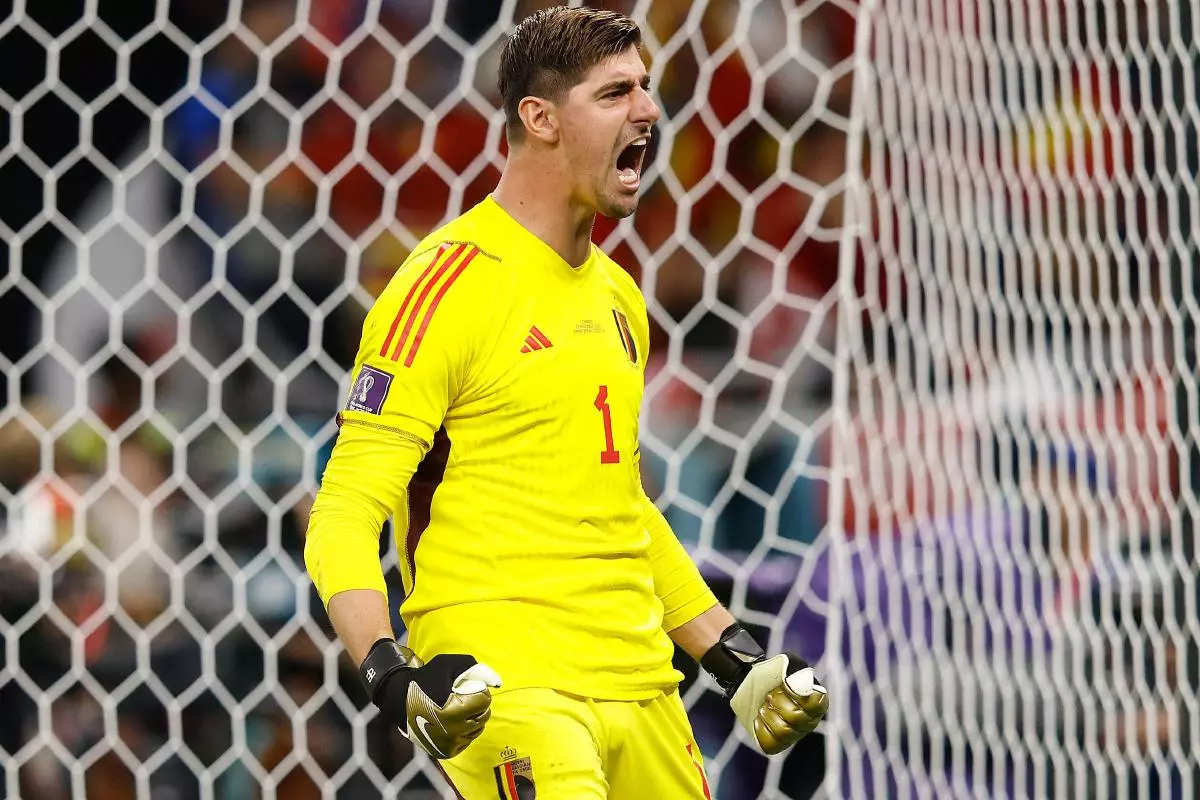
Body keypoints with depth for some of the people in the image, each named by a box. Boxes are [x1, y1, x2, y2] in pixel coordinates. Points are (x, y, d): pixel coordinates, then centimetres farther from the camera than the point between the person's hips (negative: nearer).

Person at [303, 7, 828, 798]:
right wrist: (391, 673, -24)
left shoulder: (619, 296, 17)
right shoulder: (452, 283, -7)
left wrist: (736, 658, 23)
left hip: (642, 690, 8)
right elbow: (345, 516, -10)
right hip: (505, 688, -8)